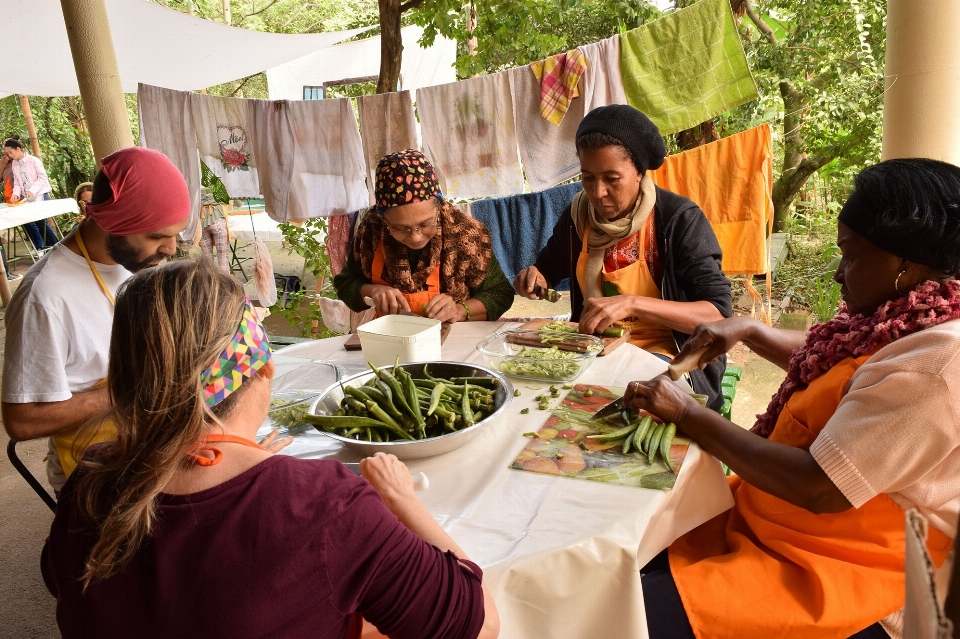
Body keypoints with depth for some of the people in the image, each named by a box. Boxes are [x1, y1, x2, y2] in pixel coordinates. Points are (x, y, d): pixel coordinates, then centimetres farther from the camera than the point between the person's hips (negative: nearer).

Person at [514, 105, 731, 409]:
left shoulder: (680, 219, -13)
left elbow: (719, 314, -20)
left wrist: (632, 303, -34)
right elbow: (547, 270, 19)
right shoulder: (577, 216, 3)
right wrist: (532, 279, -7)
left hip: (663, 353, -5)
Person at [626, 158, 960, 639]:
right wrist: (749, 330, 10)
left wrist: (687, 414, -19)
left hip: (843, 581, -9)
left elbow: (819, 488, -28)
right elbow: (822, 360, 26)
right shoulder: (903, 319, 5)